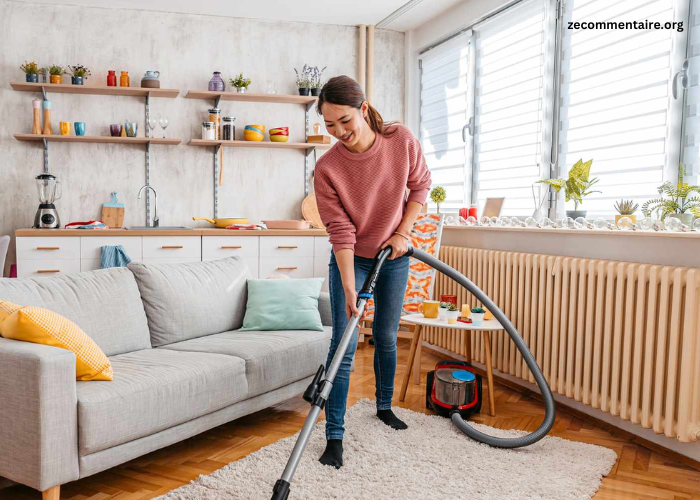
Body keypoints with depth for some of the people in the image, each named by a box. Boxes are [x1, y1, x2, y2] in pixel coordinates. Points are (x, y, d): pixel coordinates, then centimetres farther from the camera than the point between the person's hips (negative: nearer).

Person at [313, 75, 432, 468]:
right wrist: (349, 290, -26)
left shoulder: (402, 140, -17)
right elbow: (341, 231, -22)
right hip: (350, 260, -2)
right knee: (344, 344, -6)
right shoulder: (327, 168, -22)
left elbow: (420, 186, -1)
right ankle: (335, 436, 4)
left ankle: (385, 406, 37)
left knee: (387, 337, 14)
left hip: (394, 257, 3)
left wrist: (403, 232, -10)